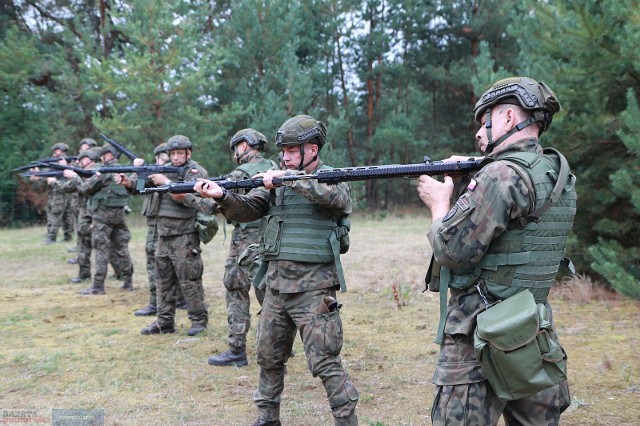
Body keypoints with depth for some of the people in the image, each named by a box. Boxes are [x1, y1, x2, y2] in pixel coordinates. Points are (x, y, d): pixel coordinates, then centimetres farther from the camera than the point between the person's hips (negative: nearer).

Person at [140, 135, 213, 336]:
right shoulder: (165, 170, 14)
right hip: (164, 234, 7)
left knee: (189, 280, -3)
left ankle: (199, 319, 9)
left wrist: (165, 181, -18)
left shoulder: (197, 171, -4)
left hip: (184, 235, -6)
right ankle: (164, 322, 17)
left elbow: (188, 197, -19)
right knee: (164, 280, 10)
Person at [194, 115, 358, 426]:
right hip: (276, 284, 6)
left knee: (325, 363, -5)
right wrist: (221, 195, -16)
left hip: (313, 287, -6)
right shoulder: (276, 181, 12)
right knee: (268, 356, 16)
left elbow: (336, 198, -27)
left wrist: (289, 179, -25)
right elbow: (246, 210, 3)